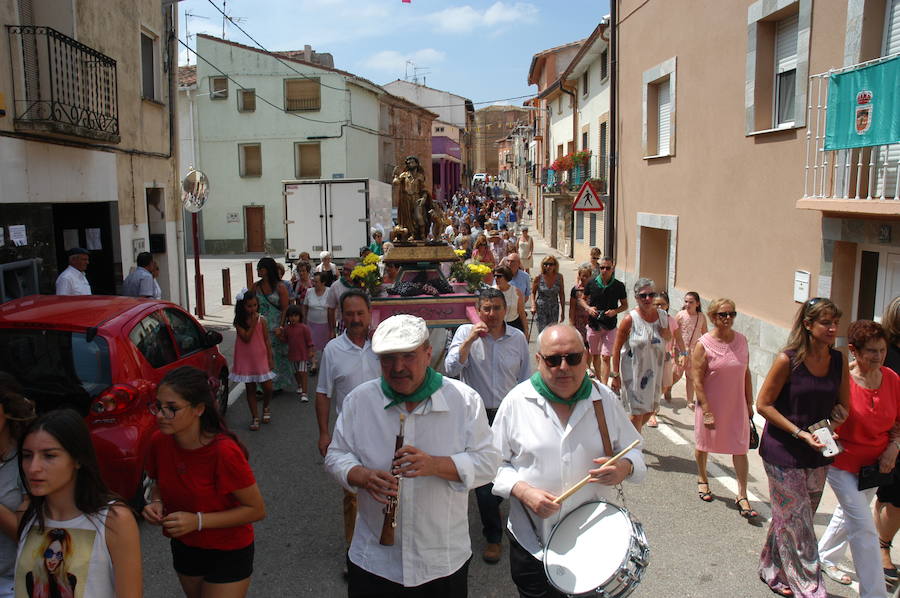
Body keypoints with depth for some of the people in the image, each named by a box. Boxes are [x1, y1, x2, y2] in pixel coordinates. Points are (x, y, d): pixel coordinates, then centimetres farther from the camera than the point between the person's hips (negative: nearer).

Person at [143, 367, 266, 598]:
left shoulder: (224, 451, -31)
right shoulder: (159, 441, -14)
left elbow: (257, 510, -21)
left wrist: (198, 521, -27)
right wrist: (156, 503, -14)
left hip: (228, 554, -6)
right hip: (183, 548, 6)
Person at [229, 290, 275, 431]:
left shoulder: (261, 321, -3)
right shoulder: (239, 322, -7)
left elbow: (267, 341, 1)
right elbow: (246, 338, -18)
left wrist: (270, 358, 0)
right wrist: (253, 323, -20)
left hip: (261, 358, 1)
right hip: (246, 360, -1)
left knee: (268, 388, -2)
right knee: (250, 389, 7)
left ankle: (265, 408, 28)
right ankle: (255, 417, 18)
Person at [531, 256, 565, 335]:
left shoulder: (559, 277, -5)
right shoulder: (538, 278, -10)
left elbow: (562, 295, 4)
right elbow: (533, 293, 3)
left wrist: (563, 311, 5)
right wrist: (533, 304, -15)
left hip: (554, 310, 2)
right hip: (540, 309, -2)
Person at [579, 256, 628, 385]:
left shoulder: (619, 286, -5)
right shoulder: (591, 283, -2)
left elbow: (625, 305, 5)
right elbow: (582, 299, 11)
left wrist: (615, 311, -15)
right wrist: (588, 308, -10)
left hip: (610, 327, -2)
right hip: (593, 325, 2)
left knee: (606, 357, -10)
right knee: (595, 355, 14)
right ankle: (599, 381, 32)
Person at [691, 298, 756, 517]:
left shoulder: (741, 340, -1)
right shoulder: (704, 344, -14)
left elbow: (746, 373, 8)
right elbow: (697, 380, -15)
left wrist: (749, 404, 8)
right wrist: (706, 411, -18)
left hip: (737, 405, 3)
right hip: (711, 404, -3)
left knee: (741, 449, 1)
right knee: (703, 444, 16)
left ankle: (742, 496, 9)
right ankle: (702, 479, 41)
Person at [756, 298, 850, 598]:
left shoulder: (838, 361, 1)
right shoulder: (788, 360, -15)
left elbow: (843, 405, 14)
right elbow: (763, 404, -11)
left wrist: (838, 415, -9)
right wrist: (800, 432, -17)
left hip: (817, 453, 5)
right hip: (783, 452, -5)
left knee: (789, 519, 16)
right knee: (796, 522, -1)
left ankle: (772, 571, 35)